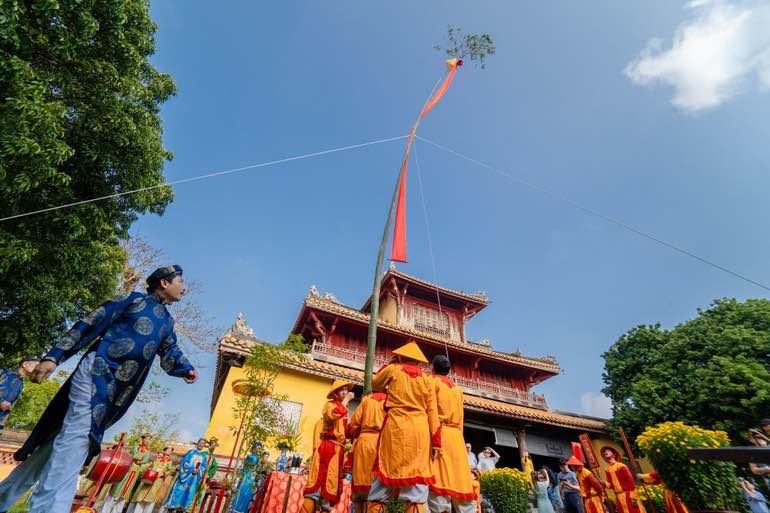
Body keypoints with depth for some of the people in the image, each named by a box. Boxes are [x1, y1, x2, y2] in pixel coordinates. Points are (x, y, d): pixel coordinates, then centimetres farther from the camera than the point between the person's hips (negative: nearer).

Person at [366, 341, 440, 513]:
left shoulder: (392, 370, 4)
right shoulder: (427, 380, 8)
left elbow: (375, 385, 21)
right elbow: (432, 413, 4)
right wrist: (436, 441, 5)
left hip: (395, 427, -1)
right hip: (420, 431, 2)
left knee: (384, 479, 4)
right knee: (417, 480, 3)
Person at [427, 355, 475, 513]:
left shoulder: (433, 382, 3)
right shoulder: (457, 388, 21)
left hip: (439, 434, -6)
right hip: (456, 436, 6)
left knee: (438, 478, -11)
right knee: (459, 479, 7)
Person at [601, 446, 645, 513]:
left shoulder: (621, 466, -12)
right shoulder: (607, 470, 4)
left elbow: (630, 480, -13)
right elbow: (610, 484, 7)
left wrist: (633, 497, -14)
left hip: (628, 495, -5)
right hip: (619, 497, 5)